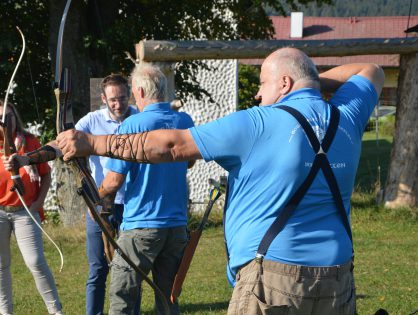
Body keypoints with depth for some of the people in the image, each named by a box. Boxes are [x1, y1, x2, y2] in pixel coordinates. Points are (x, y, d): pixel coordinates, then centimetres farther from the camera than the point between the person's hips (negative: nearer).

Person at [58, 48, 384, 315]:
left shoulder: (256, 125, -9)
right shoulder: (346, 119, 6)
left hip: (271, 278, -6)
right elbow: (372, 73, 28)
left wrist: (92, 143, -2)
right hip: (337, 280, 6)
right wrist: (314, 82, 22)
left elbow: (171, 145, -8)